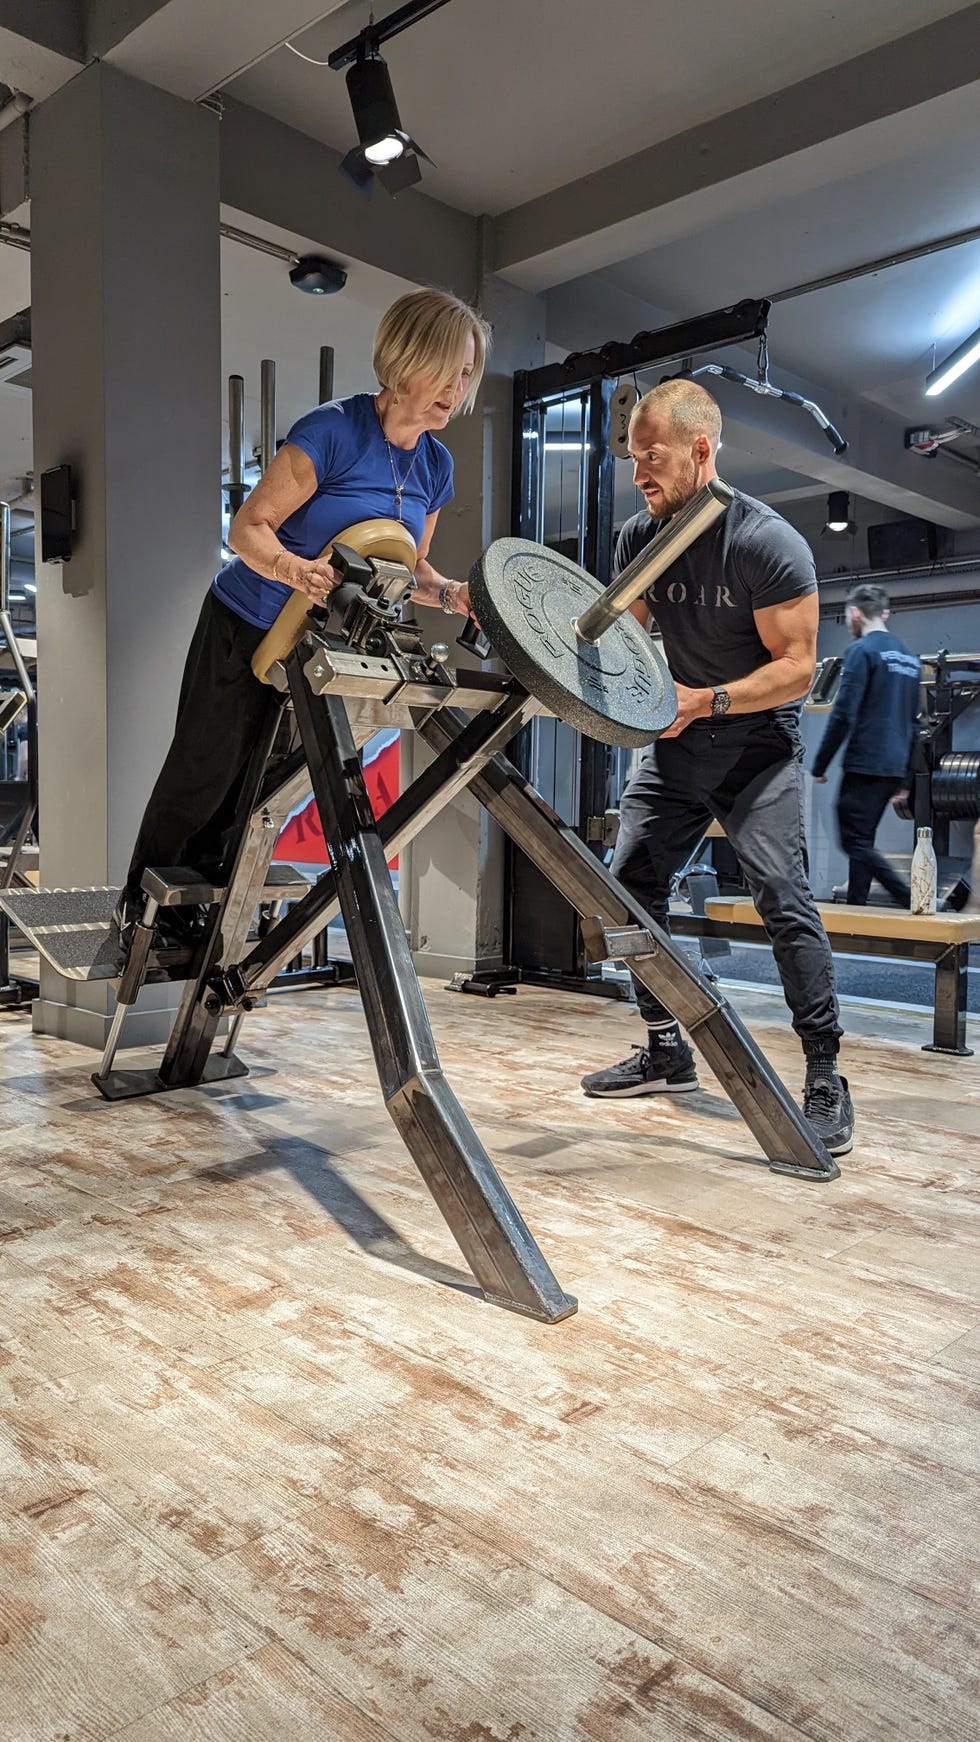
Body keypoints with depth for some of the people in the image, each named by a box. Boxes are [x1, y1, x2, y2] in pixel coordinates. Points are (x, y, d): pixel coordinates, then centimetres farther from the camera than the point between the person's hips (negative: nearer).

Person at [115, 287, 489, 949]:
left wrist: (450, 593, -10)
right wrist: (298, 570, -39)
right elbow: (248, 528, -20)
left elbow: (407, 565, 10)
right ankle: (140, 903, 25)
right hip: (247, 629, -6)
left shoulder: (436, 466, 1)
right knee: (203, 773, 3)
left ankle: (197, 898, 32)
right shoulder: (334, 430, -21)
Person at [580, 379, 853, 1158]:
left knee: (781, 894, -19)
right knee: (631, 883, 2)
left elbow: (797, 665, -18)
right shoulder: (641, 535, 1)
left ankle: (826, 1079, -9)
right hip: (679, 739, 7)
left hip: (757, 737, -6)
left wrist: (706, 701, -29)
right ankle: (666, 1053, 15)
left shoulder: (767, 542, -18)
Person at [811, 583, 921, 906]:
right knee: (863, 841, 13)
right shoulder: (909, 656, 18)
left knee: (855, 841, -6)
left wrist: (819, 765, -6)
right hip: (894, 768, 8)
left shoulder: (862, 651, -8)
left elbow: (843, 715, -15)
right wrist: (905, 778, 25)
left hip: (864, 765, -8)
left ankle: (913, 902, -15)